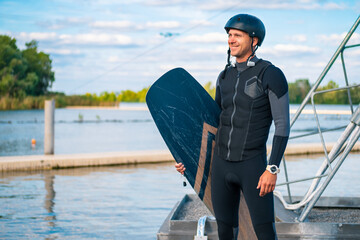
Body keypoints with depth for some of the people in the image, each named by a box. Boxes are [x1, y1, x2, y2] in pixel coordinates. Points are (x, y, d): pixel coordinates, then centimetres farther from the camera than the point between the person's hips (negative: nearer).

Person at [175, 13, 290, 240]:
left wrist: (272, 170, -21)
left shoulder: (272, 75, -10)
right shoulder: (225, 77, 10)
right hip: (222, 165, 6)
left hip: (253, 165, -6)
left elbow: (283, 125, -13)